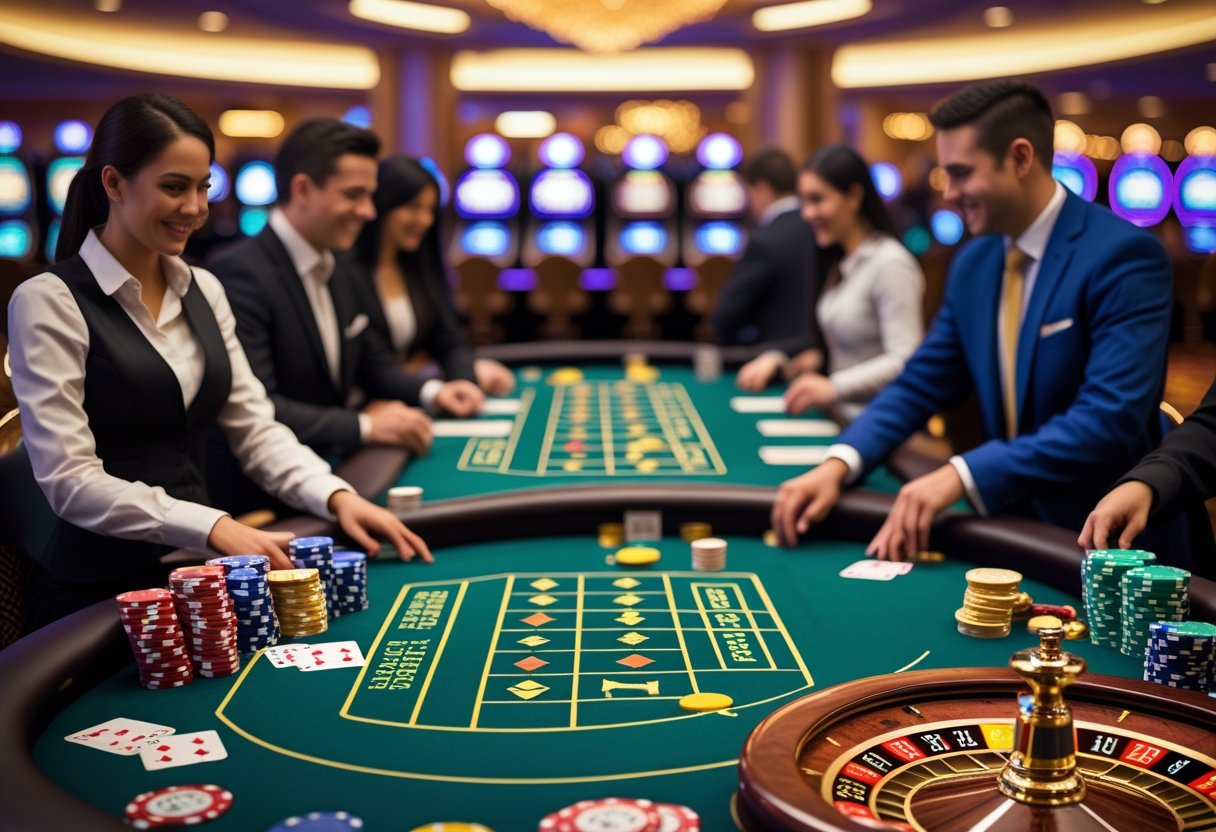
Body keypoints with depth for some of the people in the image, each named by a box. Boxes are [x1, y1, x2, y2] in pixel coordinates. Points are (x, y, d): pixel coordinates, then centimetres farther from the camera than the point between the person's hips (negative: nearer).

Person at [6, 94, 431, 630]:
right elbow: (69, 479, -15)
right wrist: (215, 528, -25)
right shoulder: (49, 302, -9)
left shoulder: (203, 291, 10)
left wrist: (337, 496, -10)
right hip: (98, 590, -5)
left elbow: (256, 429, 8)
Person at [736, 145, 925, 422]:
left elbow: (905, 362, -22)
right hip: (841, 416, 8)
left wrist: (833, 388, -32)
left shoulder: (891, 263, -14)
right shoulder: (839, 262, 14)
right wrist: (777, 358, 4)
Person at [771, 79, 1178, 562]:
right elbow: (922, 384, 10)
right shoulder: (973, 262, 7)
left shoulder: (1123, 256, -15)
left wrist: (960, 476, -30)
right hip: (1012, 523, 6)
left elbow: (1111, 419, -24)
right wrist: (838, 464, -8)